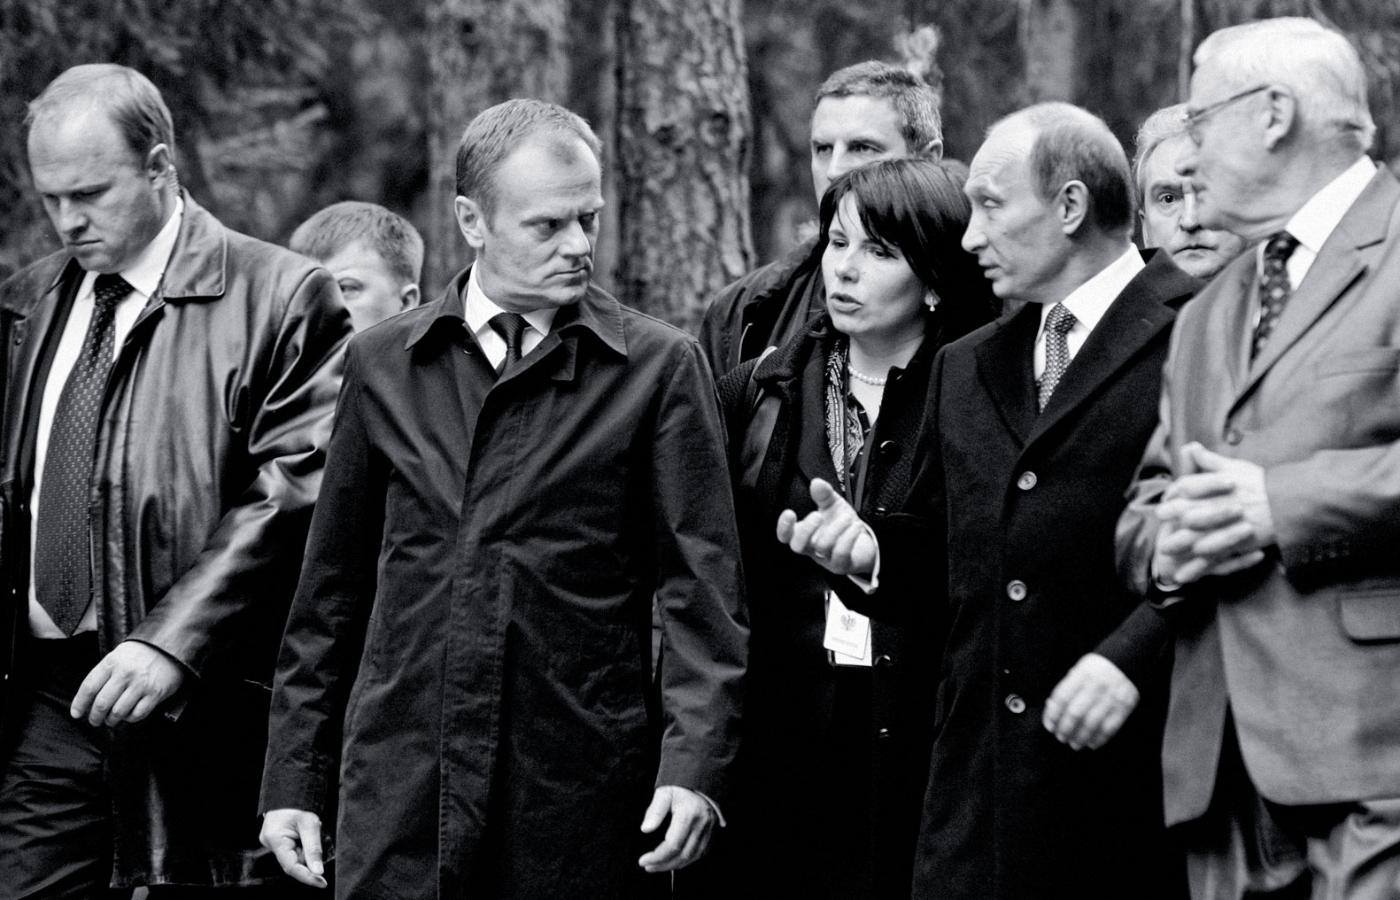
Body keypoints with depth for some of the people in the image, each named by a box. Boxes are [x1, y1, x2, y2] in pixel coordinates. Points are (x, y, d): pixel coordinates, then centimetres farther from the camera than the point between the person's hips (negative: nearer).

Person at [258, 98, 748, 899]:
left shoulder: (659, 368, 3)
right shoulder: (384, 366, 10)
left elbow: (704, 586, -2)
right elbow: (332, 588, 13)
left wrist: (694, 764, -13)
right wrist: (295, 778, 10)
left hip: (583, 791, -2)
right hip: (401, 782, 2)